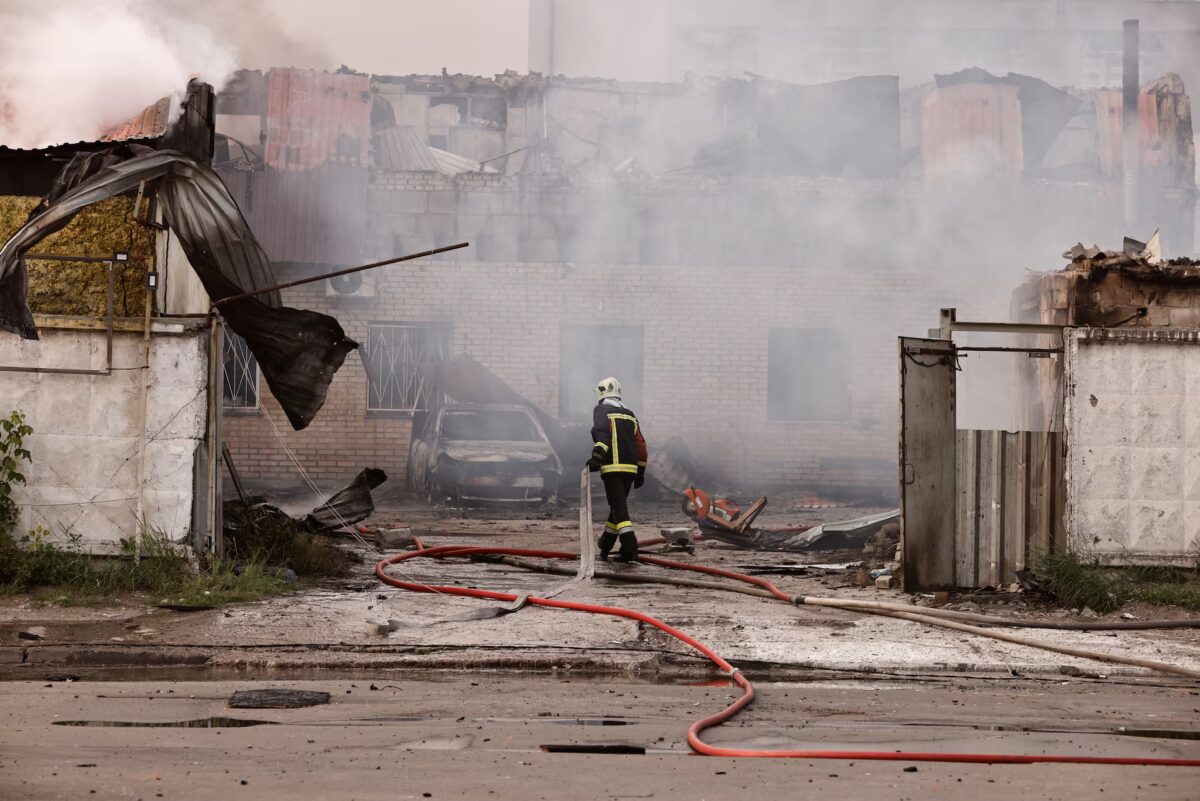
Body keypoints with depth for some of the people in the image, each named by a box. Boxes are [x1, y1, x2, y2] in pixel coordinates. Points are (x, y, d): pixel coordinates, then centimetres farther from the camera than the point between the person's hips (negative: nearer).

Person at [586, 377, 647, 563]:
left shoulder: (601, 410, 1)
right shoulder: (629, 414, 20)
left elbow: (602, 433, -18)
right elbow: (641, 444, 19)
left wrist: (597, 456, -29)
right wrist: (641, 471, 23)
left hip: (613, 467, -6)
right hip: (631, 467, 6)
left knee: (619, 506, -10)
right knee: (618, 504, 18)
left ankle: (630, 547, -22)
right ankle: (605, 545, 30)